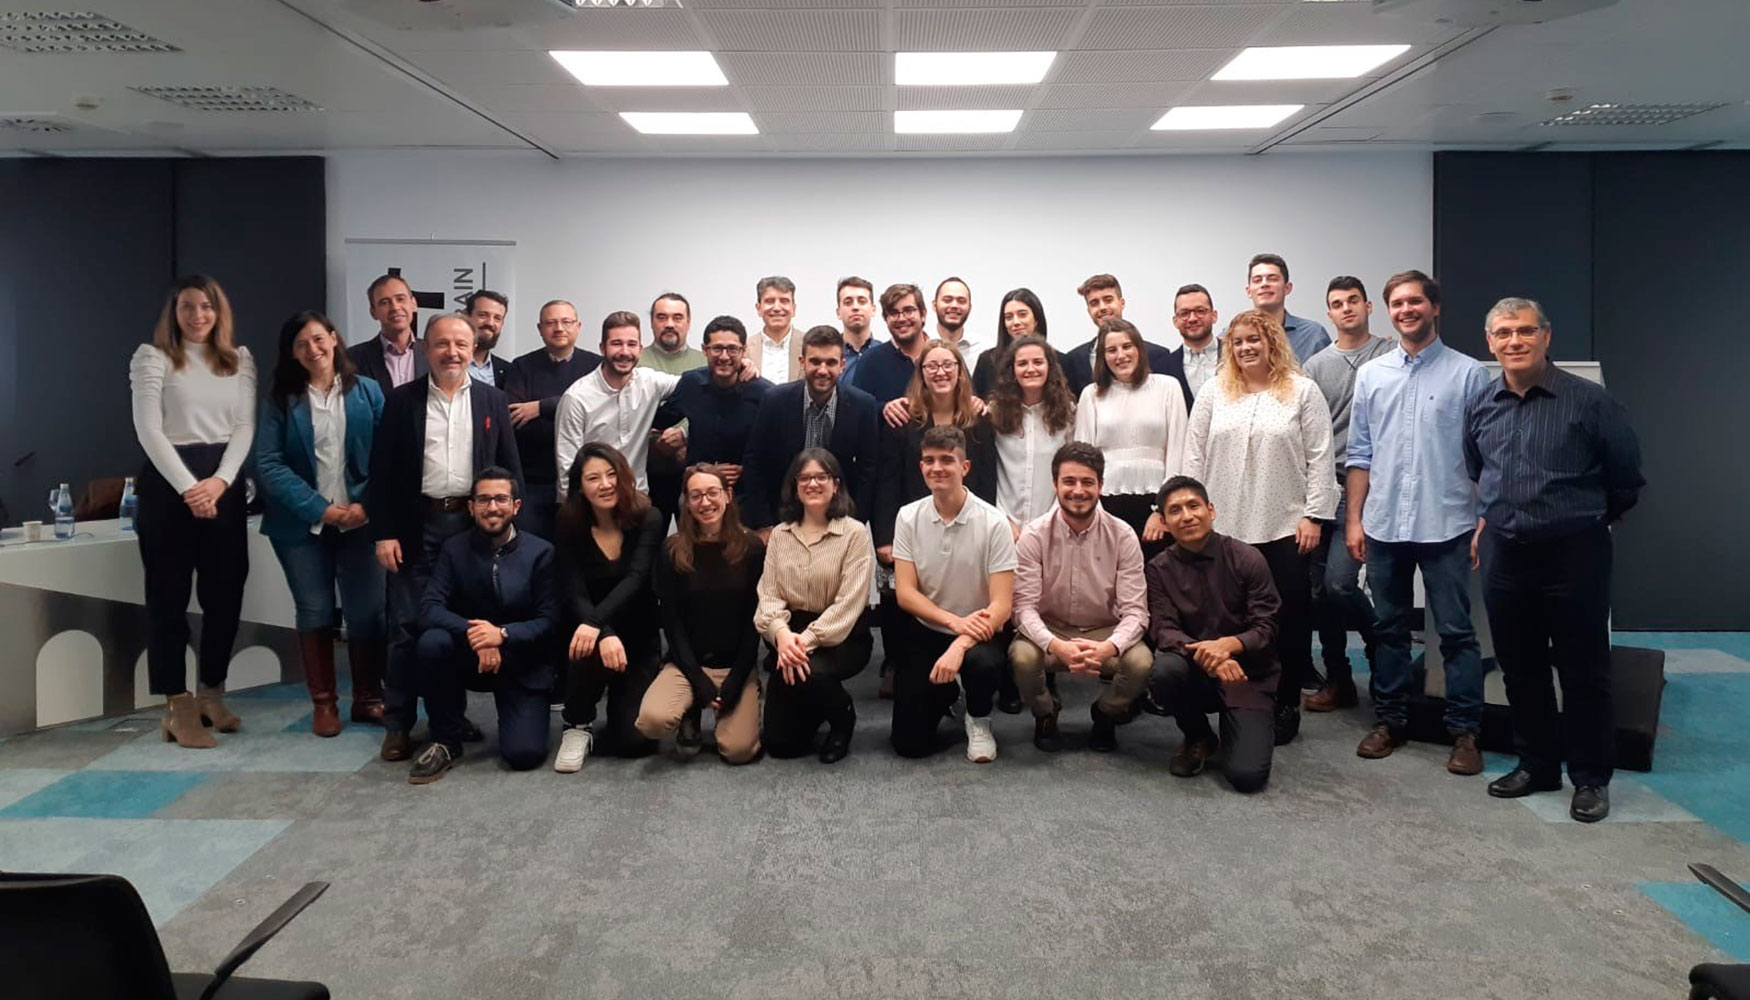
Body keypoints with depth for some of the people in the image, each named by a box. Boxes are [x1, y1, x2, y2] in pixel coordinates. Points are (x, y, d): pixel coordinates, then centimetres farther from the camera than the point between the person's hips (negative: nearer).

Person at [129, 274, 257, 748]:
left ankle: (211, 693, 23)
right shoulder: (152, 357, 0)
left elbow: (245, 426, 4)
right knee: (169, 595, 1)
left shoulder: (239, 359, 11)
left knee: (226, 591, 6)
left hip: (224, 483, 4)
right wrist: (189, 487, -16)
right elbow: (148, 430, -8)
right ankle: (177, 708, 6)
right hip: (168, 482, -4)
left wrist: (219, 482, -11)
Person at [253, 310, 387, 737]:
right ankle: (324, 703, 16)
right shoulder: (279, 399, 2)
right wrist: (318, 509, -13)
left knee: (368, 611, 0)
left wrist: (365, 505, -12)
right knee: (314, 612, 6)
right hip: (302, 524, 0)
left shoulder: (367, 392, 2)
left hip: (359, 520, 0)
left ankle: (368, 698, 13)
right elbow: (268, 463, -5)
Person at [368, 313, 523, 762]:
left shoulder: (492, 401, 7)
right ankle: (398, 724, 9)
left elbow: (510, 469, 6)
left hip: (474, 524, 2)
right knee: (408, 625, 1)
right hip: (417, 525, -1)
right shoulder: (401, 400, 3)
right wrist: (383, 532, -6)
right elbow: (382, 472, 1)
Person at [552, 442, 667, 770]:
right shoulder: (570, 526, -8)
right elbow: (575, 594, -17)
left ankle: (620, 700, 24)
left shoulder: (648, 519, -11)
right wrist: (605, 633, -38)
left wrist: (596, 621, -43)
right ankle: (577, 726, -9)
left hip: (639, 640, 0)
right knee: (591, 648, -38)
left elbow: (636, 579, -26)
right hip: (596, 629, 0)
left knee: (634, 740, -13)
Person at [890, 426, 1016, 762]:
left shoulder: (993, 522, -15)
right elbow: (905, 593, -8)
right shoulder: (909, 517, -5)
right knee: (910, 743, -7)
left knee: (982, 662, -38)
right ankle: (947, 692, 28)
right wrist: (954, 621, -24)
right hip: (925, 632, 2)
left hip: (979, 633, -2)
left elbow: (1002, 604, -18)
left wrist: (959, 645, -33)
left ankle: (978, 720, -1)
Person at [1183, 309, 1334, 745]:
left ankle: (1286, 705, 17)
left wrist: (1313, 515, -6)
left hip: (1285, 527, -2)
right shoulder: (1214, 392, 8)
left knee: (1289, 617, 4)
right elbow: (1195, 456, 9)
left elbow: (1319, 457, -1)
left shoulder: (1303, 391, 2)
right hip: (1224, 525, 2)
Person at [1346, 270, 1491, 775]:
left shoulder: (1467, 373, -1)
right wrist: (1354, 519, 6)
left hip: (1446, 525, -3)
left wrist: (1485, 523, -6)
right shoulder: (1370, 375, 9)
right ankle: (1389, 720, 23)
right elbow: (1360, 455, 10)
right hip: (1384, 525, 3)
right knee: (1389, 628, 12)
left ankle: (1465, 731, 11)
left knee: (1456, 632, 2)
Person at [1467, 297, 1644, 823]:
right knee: (1519, 668, 13)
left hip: (1574, 553, -4)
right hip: (1504, 553, 4)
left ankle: (1591, 778, 18)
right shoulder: (1480, 406, 5)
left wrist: (1589, 521, 9)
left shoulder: (1590, 401, -8)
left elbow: (1626, 479, 1)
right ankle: (1536, 764, 28)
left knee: (1583, 671, 4)